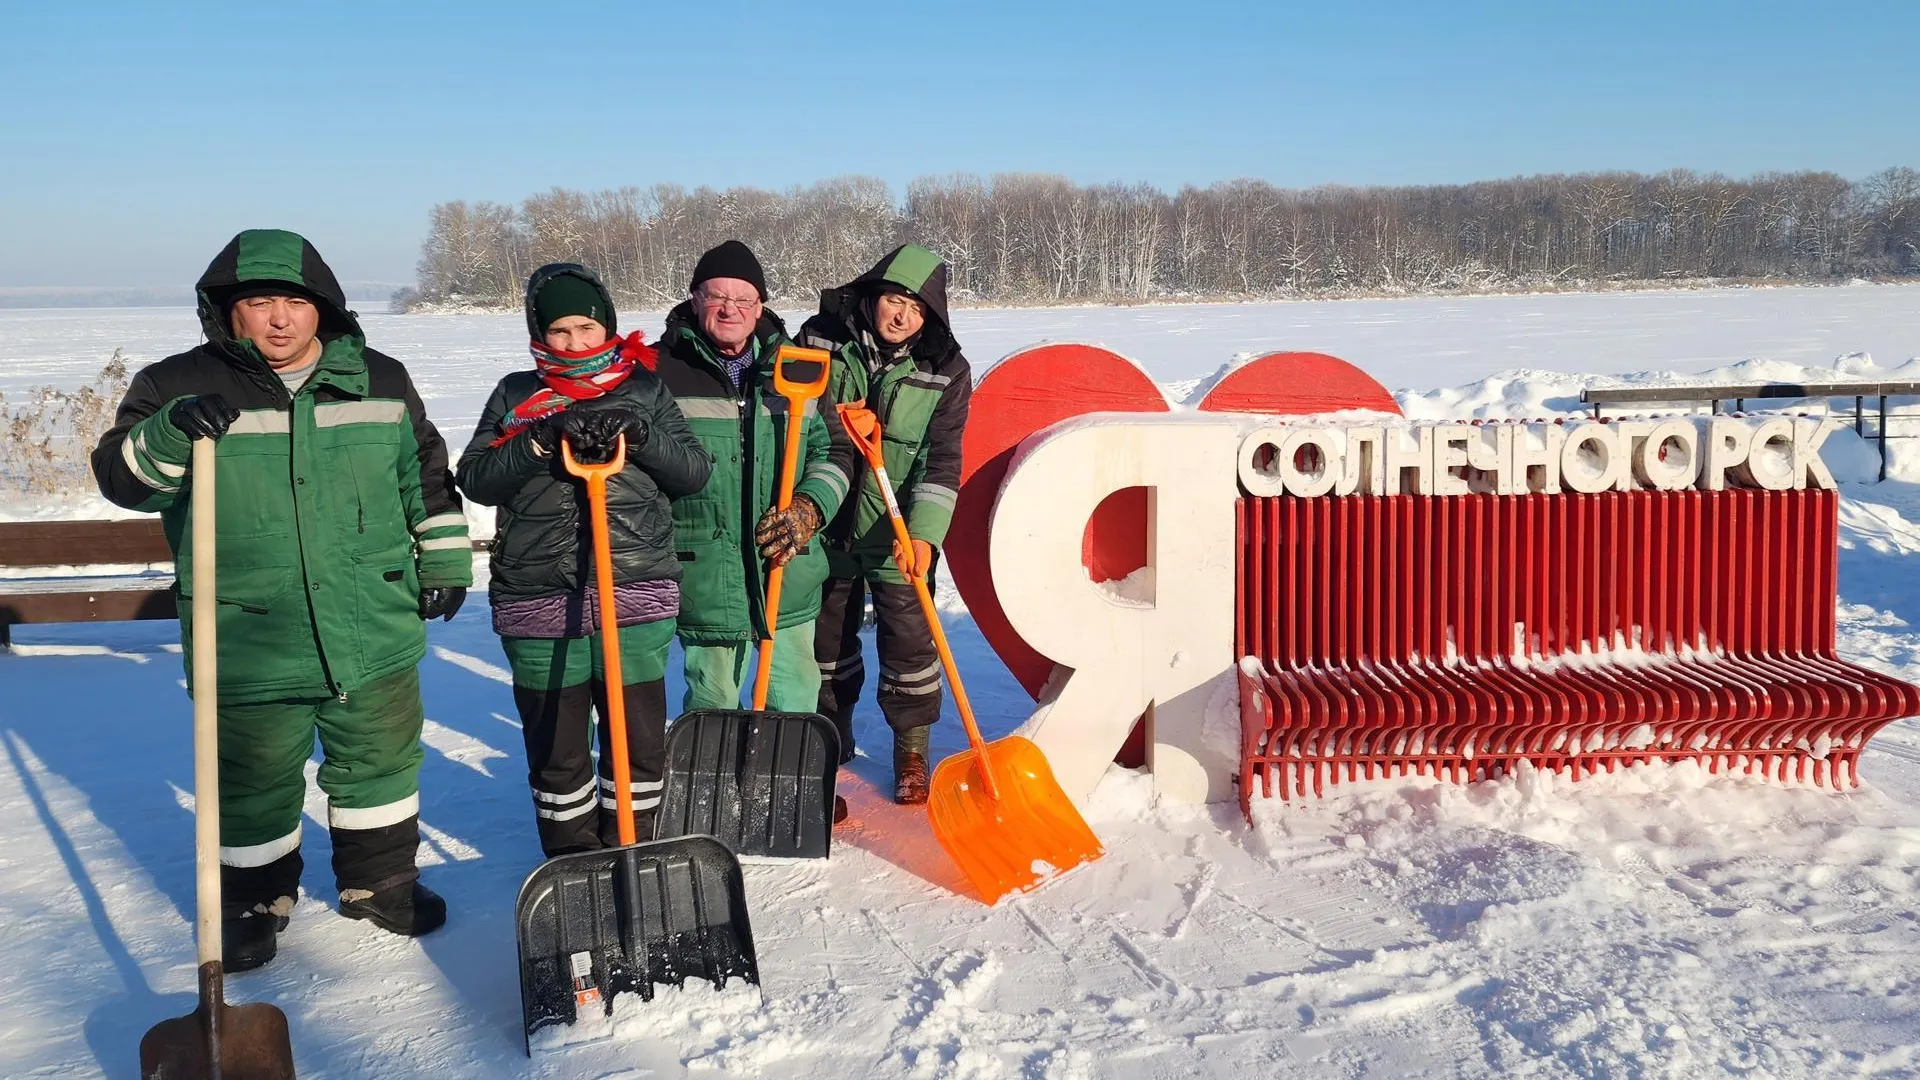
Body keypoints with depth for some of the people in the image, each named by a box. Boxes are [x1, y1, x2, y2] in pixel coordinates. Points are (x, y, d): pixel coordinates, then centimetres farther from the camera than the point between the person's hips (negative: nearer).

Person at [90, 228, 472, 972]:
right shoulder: (177, 388, -3)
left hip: (375, 632, 2)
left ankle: (380, 881, 36)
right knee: (253, 783, 11)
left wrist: (445, 563, 12)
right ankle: (253, 901, 33)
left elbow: (426, 478, 13)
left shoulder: (380, 381, 4)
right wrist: (170, 434, -28)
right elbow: (122, 476, -9)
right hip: (248, 647, -2)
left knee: (380, 762, 16)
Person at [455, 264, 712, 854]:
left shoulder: (643, 390, 9)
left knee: (640, 741, 7)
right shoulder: (516, 395, 9)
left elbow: (694, 471, 3)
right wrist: (543, 440, -16)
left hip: (636, 599, 0)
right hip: (539, 604, 0)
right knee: (556, 746, 9)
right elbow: (474, 479, -2)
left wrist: (639, 435, -14)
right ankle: (571, 861, 26)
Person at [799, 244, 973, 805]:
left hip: (897, 531, -1)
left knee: (909, 637, 3)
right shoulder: (822, 338, -5)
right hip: (826, 524, 2)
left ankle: (911, 751, 23)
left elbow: (942, 462, -11)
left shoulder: (946, 371, -8)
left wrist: (924, 533, -23)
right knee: (827, 634, 14)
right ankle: (831, 742, 33)